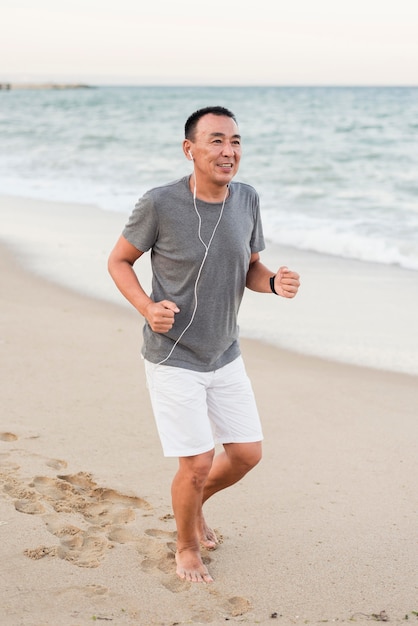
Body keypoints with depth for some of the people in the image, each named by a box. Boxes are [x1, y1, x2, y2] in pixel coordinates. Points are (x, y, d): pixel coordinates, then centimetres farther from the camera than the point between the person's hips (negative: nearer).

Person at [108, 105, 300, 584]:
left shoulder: (246, 199, -3)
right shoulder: (160, 204, -18)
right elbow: (119, 261, -5)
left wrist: (275, 283, -15)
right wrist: (147, 307, -22)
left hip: (225, 356, 5)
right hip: (173, 360, -5)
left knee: (247, 453, 10)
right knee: (197, 464, -3)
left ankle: (195, 502, 42)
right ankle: (187, 547, 26)